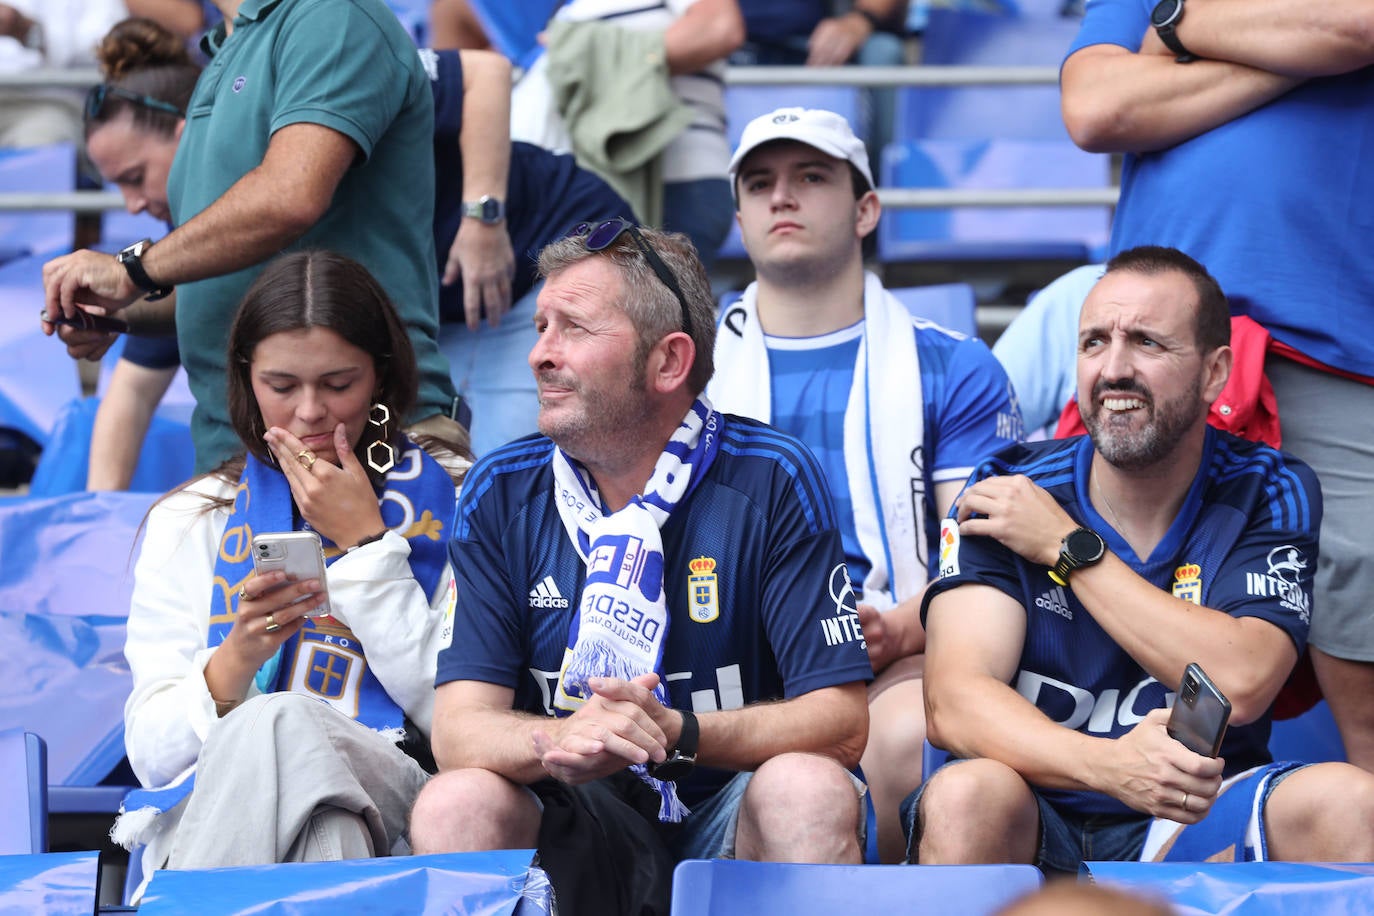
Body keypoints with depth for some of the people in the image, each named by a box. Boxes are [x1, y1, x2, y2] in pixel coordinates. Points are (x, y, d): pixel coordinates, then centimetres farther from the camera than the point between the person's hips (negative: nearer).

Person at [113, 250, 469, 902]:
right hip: (205, 815, 1)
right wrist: (238, 657, -13)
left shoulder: (450, 502, 13)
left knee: (280, 724, -35)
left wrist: (365, 541, 0)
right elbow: (152, 754, 7)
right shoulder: (191, 522, 16)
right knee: (272, 722, -36)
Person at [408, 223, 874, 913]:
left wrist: (677, 734, -29)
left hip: (725, 829, -1)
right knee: (453, 805, -29)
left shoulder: (771, 481, -6)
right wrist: (556, 742, -31)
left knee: (810, 790, -33)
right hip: (571, 826, 2)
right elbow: (459, 728, -7)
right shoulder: (500, 493, 2)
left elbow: (839, 721, -12)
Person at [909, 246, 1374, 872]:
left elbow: (1239, 685, -18)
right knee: (963, 798, -35)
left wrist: (1067, 546, -14)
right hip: (1037, 830, -1)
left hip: (1192, 823, 1)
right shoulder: (1004, 500, -3)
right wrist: (1110, 765, -38)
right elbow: (953, 703, -18)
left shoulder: (1269, 493, 0)